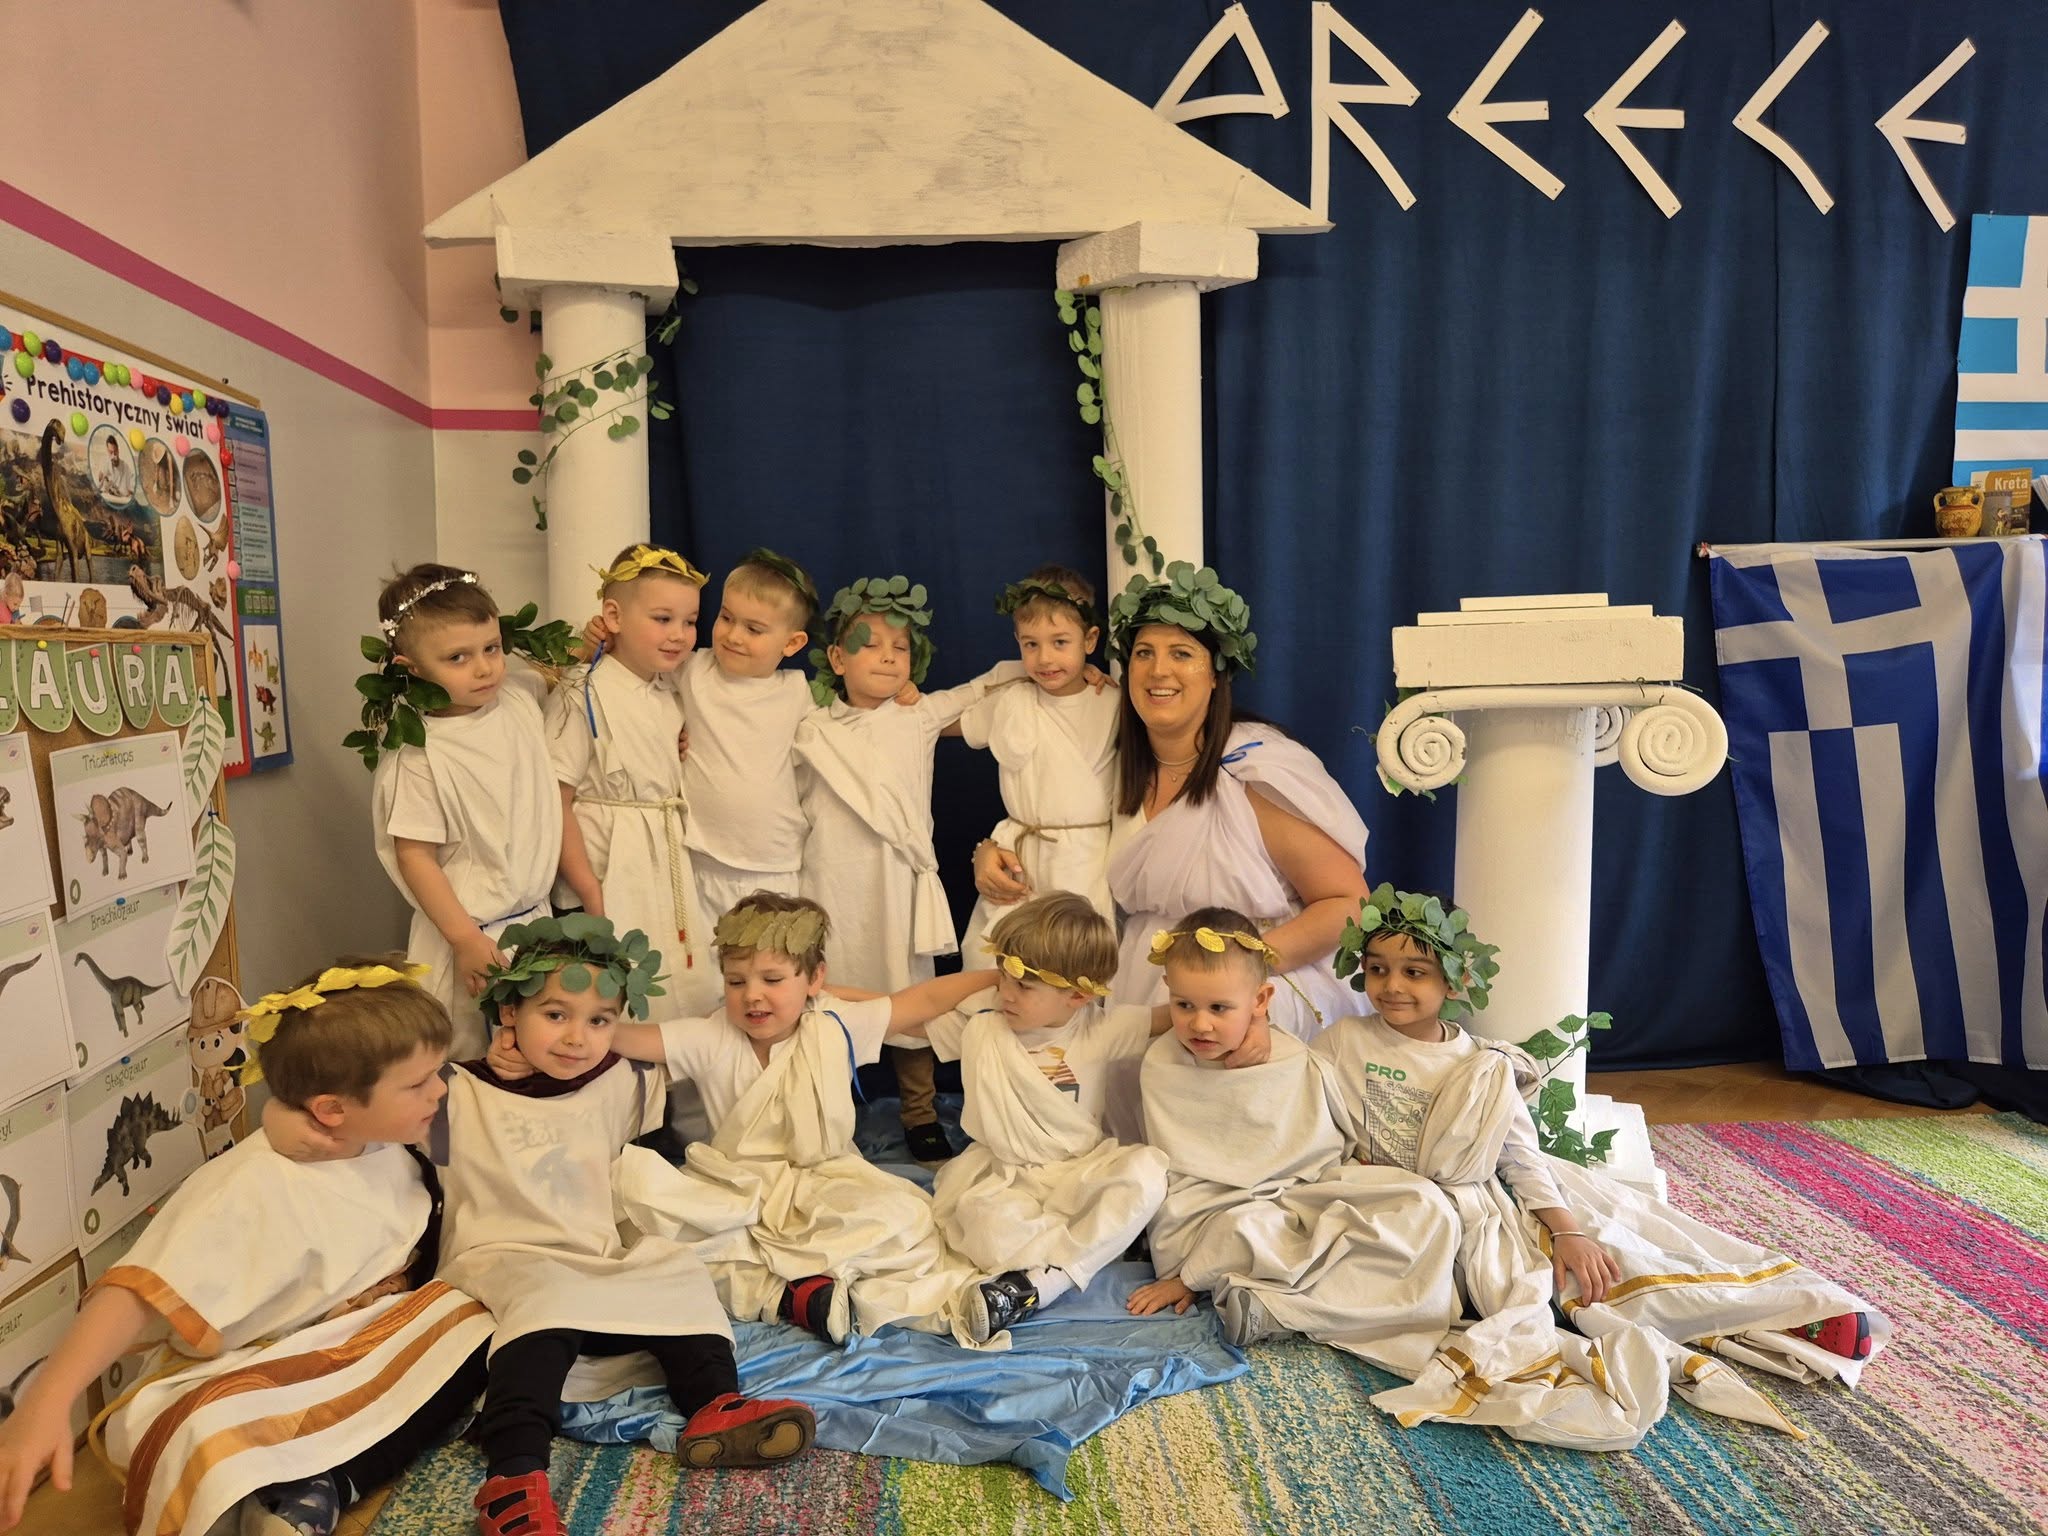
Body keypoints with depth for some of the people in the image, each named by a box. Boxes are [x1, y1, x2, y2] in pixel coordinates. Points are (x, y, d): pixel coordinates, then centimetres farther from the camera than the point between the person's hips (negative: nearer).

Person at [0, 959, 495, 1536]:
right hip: (252, 1377, -7)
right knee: (206, 1435, -40)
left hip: (365, 1350, 7)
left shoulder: (386, 1148, -4)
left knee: (473, 1325, -20)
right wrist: (46, 1403, -45)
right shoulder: (253, 1189, -25)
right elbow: (141, 1294, -33)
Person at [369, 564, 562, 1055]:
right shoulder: (419, 754, -20)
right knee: (470, 1062, 8)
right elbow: (414, 856, -16)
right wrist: (466, 939, -17)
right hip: (472, 932, -6)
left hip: (536, 916, 6)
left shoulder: (519, 693, -3)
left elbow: (558, 678, 22)